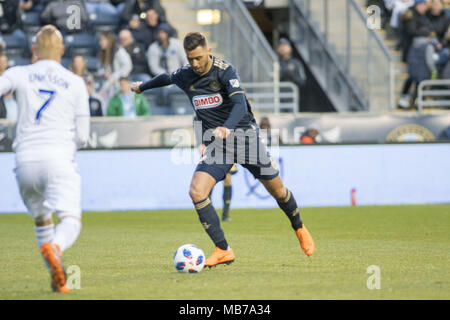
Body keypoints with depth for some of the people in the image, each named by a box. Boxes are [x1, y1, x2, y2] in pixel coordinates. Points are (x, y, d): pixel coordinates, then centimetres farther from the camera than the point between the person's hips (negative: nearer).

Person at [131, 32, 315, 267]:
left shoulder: (224, 71, -15)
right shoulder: (184, 76, 1)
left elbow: (240, 104, -27)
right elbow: (165, 78, 25)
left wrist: (226, 128, -45)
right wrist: (142, 87, 43)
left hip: (245, 135, -3)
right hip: (216, 143, 3)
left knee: (277, 189, 5)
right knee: (196, 191, -19)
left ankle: (300, 229, 35)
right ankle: (223, 251, -13)